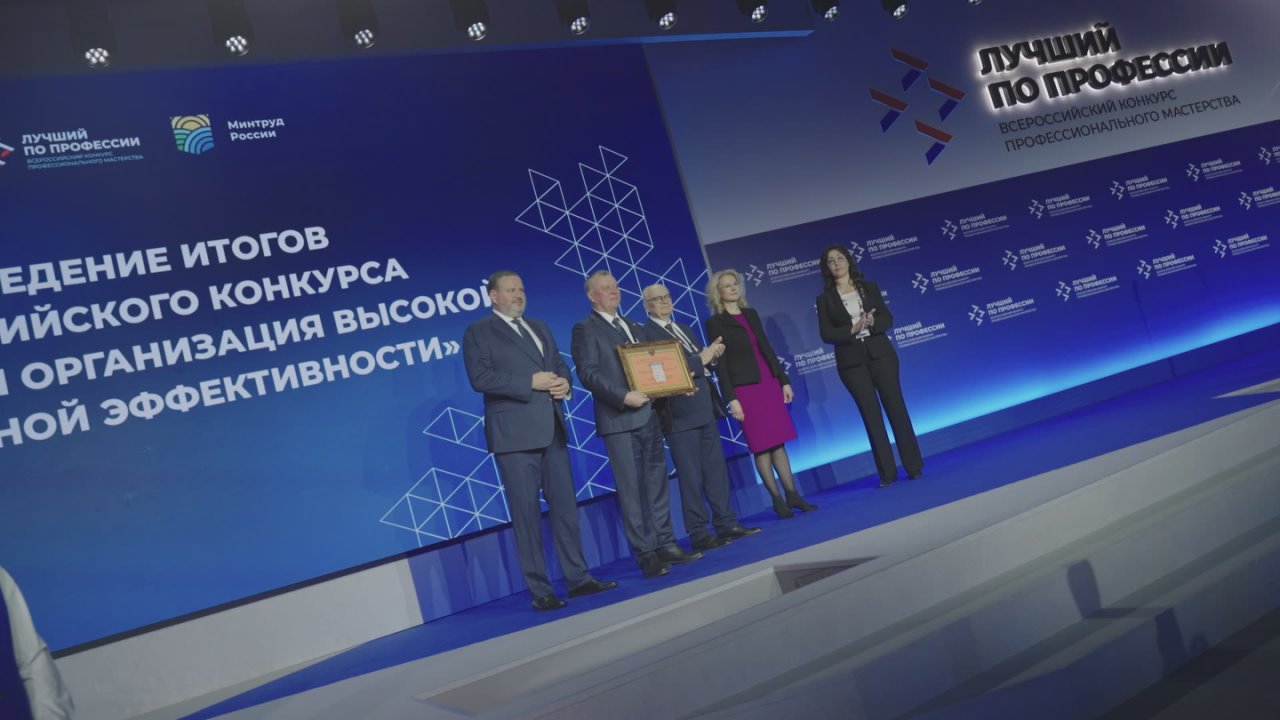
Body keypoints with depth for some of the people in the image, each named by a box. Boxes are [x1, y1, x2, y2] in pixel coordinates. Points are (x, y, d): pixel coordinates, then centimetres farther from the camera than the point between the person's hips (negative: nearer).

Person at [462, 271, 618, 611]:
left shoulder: (539, 327, 20)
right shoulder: (478, 333, -1)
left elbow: (560, 364, 21)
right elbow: (480, 378, -14)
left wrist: (564, 383, -3)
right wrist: (531, 382, -16)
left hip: (552, 429, 6)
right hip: (515, 434, -6)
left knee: (565, 506, 9)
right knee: (526, 513, -2)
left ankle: (578, 578, 17)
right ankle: (540, 591, 5)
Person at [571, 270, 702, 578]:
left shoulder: (635, 327, 21)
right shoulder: (585, 330, -2)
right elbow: (588, 373, -12)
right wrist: (623, 396, -22)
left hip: (648, 416, 7)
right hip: (619, 420, -7)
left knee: (656, 484, 10)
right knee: (631, 489, -3)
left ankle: (665, 545, 16)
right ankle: (645, 554, 1)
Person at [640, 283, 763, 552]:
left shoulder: (684, 329, 19)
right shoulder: (646, 333, -9)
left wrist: (710, 354, 0)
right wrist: (701, 359, -15)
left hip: (704, 408, 8)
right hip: (680, 414, -8)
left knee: (716, 470, 11)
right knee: (690, 477, -2)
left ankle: (726, 524, 18)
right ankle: (699, 534, 4)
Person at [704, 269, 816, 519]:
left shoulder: (751, 314, 13)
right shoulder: (714, 323, -3)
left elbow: (767, 348, 15)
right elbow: (720, 363, -8)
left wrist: (784, 380, 10)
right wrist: (731, 398, -14)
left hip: (769, 383, 5)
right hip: (745, 388, -5)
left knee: (778, 442, 7)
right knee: (761, 446, -1)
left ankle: (793, 495, 11)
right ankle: (777, 500, 7)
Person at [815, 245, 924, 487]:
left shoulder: (869, 287, 8)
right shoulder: (825, 299, 3)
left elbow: (887, 318, 2)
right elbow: (826, 333, -4)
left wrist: (872, 323, -18)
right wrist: (851, 330, -19)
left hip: (880, 354, 1)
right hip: (851, 362, -1)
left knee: (896, 407, 1)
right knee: (871, 415, 2)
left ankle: (914, 466, 8)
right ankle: (887, 472, 7)